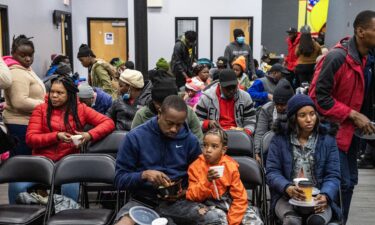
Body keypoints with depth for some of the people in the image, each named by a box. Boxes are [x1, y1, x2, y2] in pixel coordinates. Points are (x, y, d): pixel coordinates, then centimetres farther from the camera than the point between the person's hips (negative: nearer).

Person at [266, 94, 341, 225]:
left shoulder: (327, 139, 8)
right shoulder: (280, 139, 5)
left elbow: (333, 175, 3)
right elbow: (272, 172, 0)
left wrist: (325, 195, -18)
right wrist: (287, 188, -22)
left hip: (318, 197, 1)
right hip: (286, 197, -1)